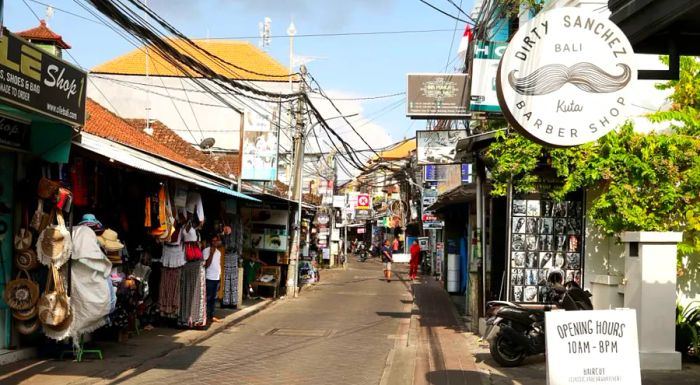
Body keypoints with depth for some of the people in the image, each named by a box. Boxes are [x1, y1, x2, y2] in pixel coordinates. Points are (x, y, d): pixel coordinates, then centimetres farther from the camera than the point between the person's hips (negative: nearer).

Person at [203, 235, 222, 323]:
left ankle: (211, 316, 15)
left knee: (214, 298, 10)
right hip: (209, 278, -7)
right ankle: (205, 316, -2)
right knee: (207, 298, -5)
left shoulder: (218, 252, 15)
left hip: (217, 278, 7)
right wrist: (211, 253, -19)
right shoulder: (206, 251, -8)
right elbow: (206, 265, -16)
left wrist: (219, 275, 12)